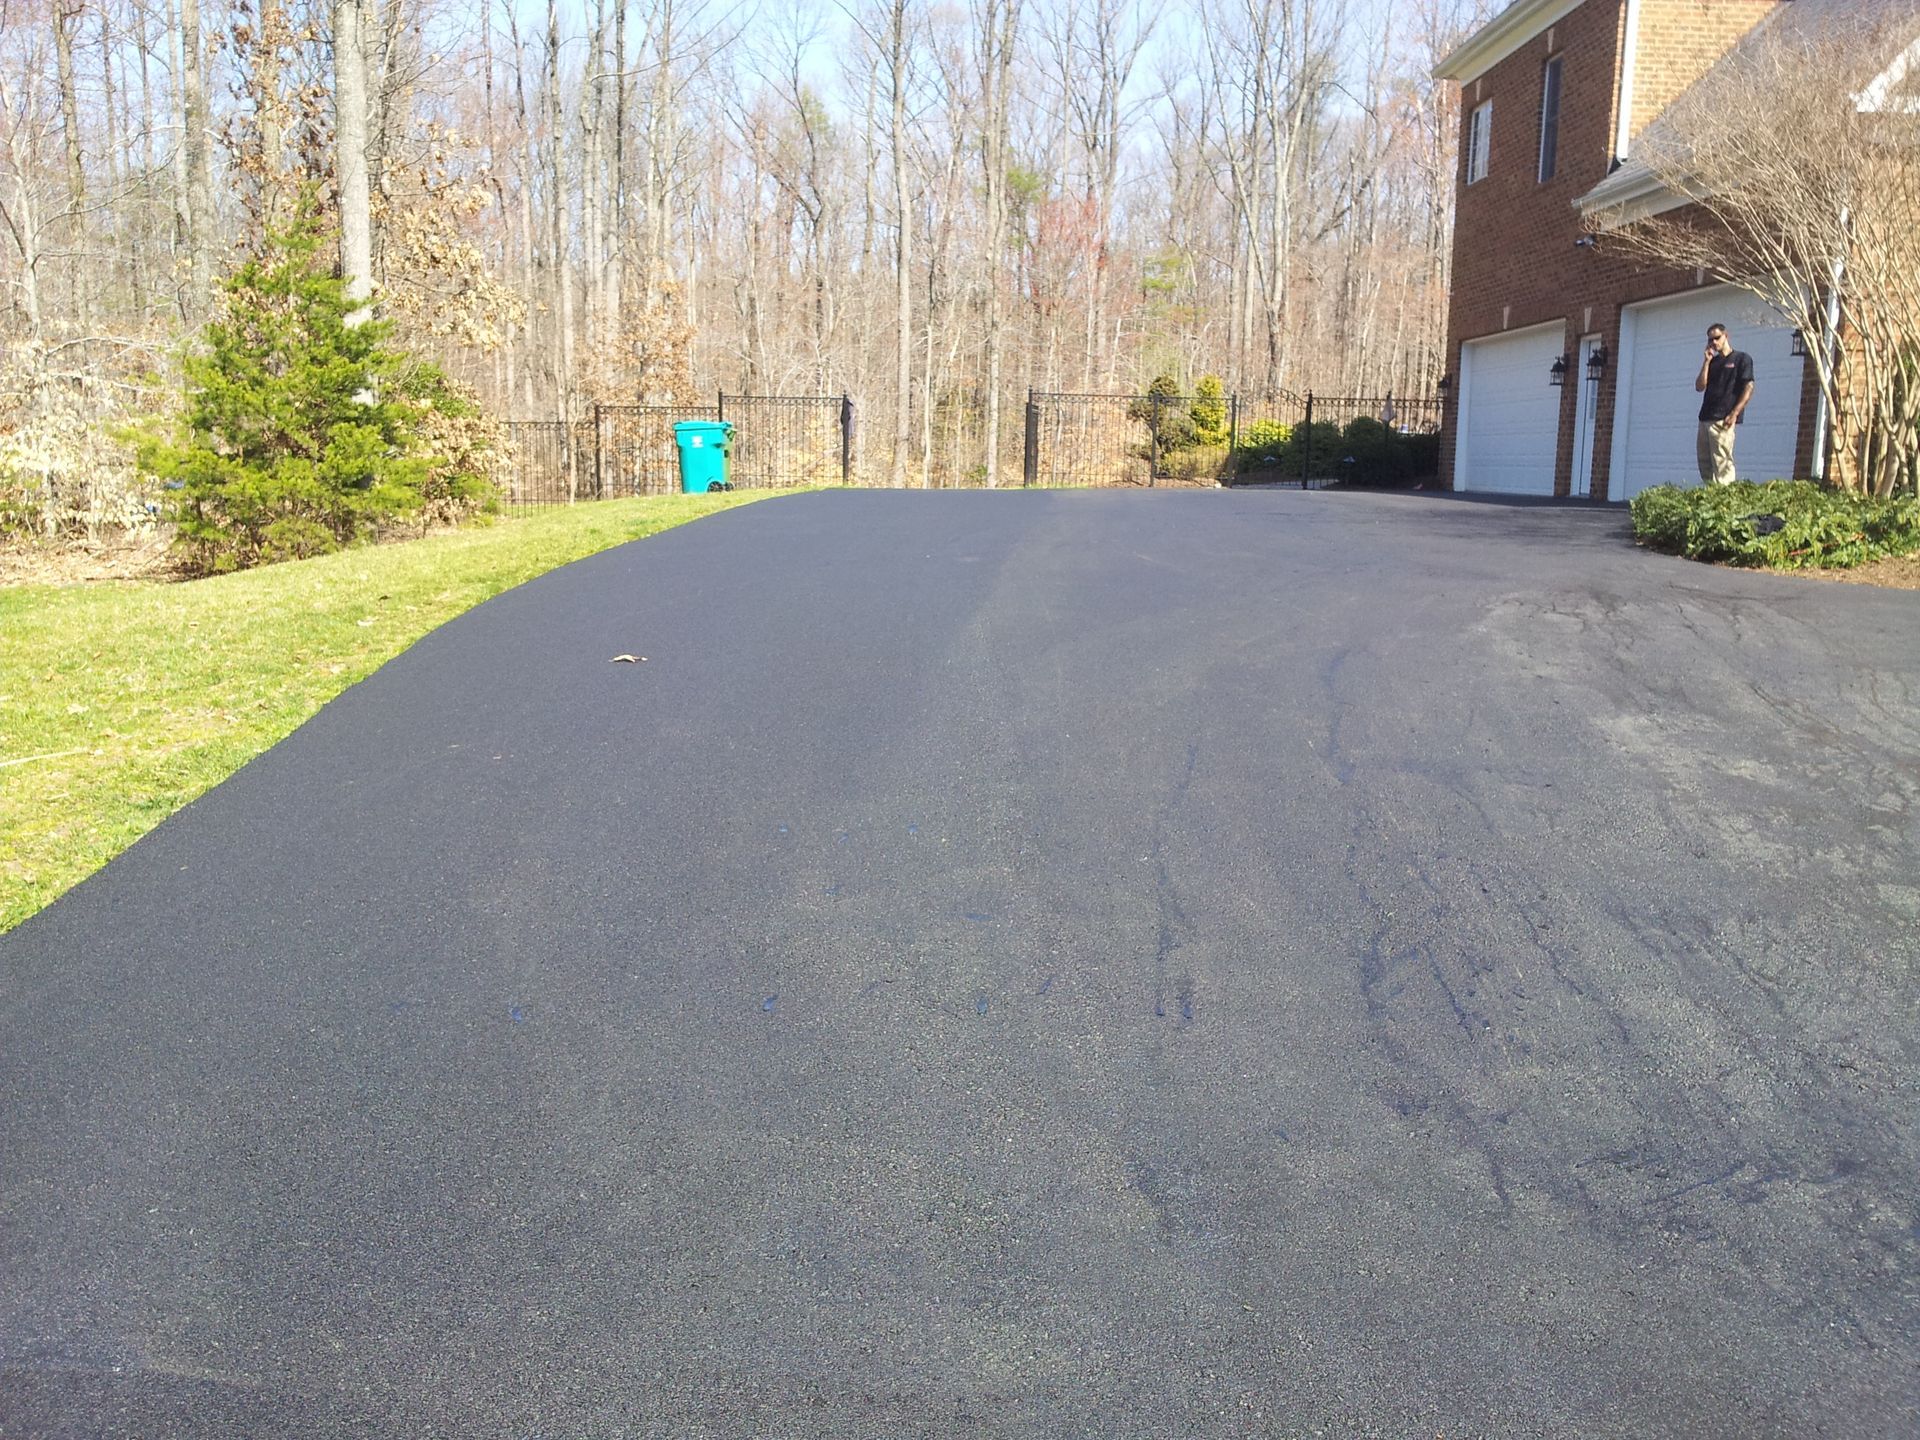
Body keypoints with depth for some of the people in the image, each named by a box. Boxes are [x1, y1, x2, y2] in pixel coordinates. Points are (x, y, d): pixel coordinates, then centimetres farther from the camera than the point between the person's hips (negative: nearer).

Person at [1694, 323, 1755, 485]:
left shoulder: (1742, 358, 2)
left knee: (1721, 462, -12)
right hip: (1705, 418, 7)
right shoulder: (1712, 362, 20)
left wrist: (1734, 413, -16)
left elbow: (1749, 388, -5)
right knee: (1704, 462, 7)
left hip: (1723, 419, -7)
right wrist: (1706, 361, 4)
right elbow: (1699, 386, 10)